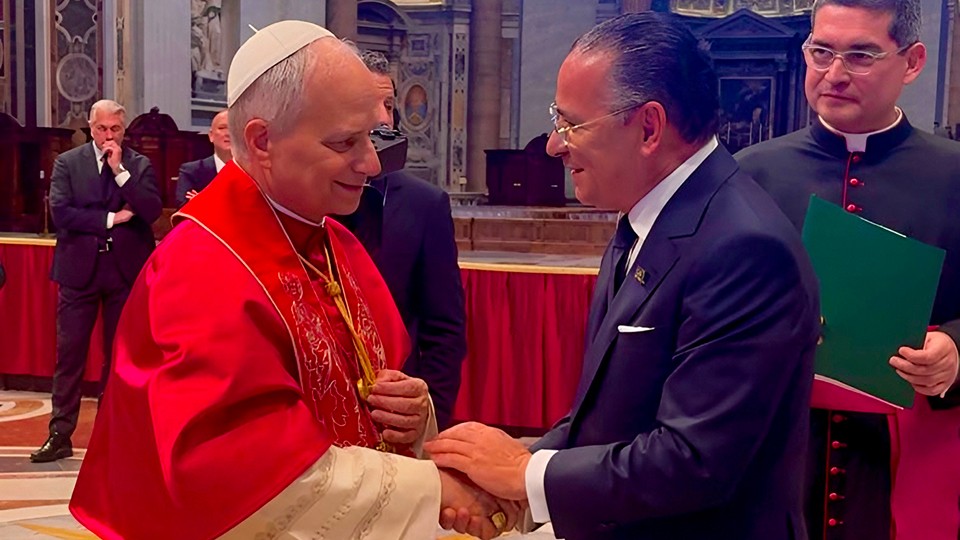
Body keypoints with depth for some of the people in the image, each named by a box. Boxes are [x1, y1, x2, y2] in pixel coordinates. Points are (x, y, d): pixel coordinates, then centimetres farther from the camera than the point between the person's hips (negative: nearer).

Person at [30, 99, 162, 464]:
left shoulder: (140, 165, 6)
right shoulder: (67, 162, 5)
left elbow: (152, 211, -9)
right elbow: (60, 212, -7)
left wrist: (120, 170, -12)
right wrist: (111, 219, -10)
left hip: (126, 270, 0)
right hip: (80, 269, 0)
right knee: (69, 352, 1)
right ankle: (60, 435, 8)